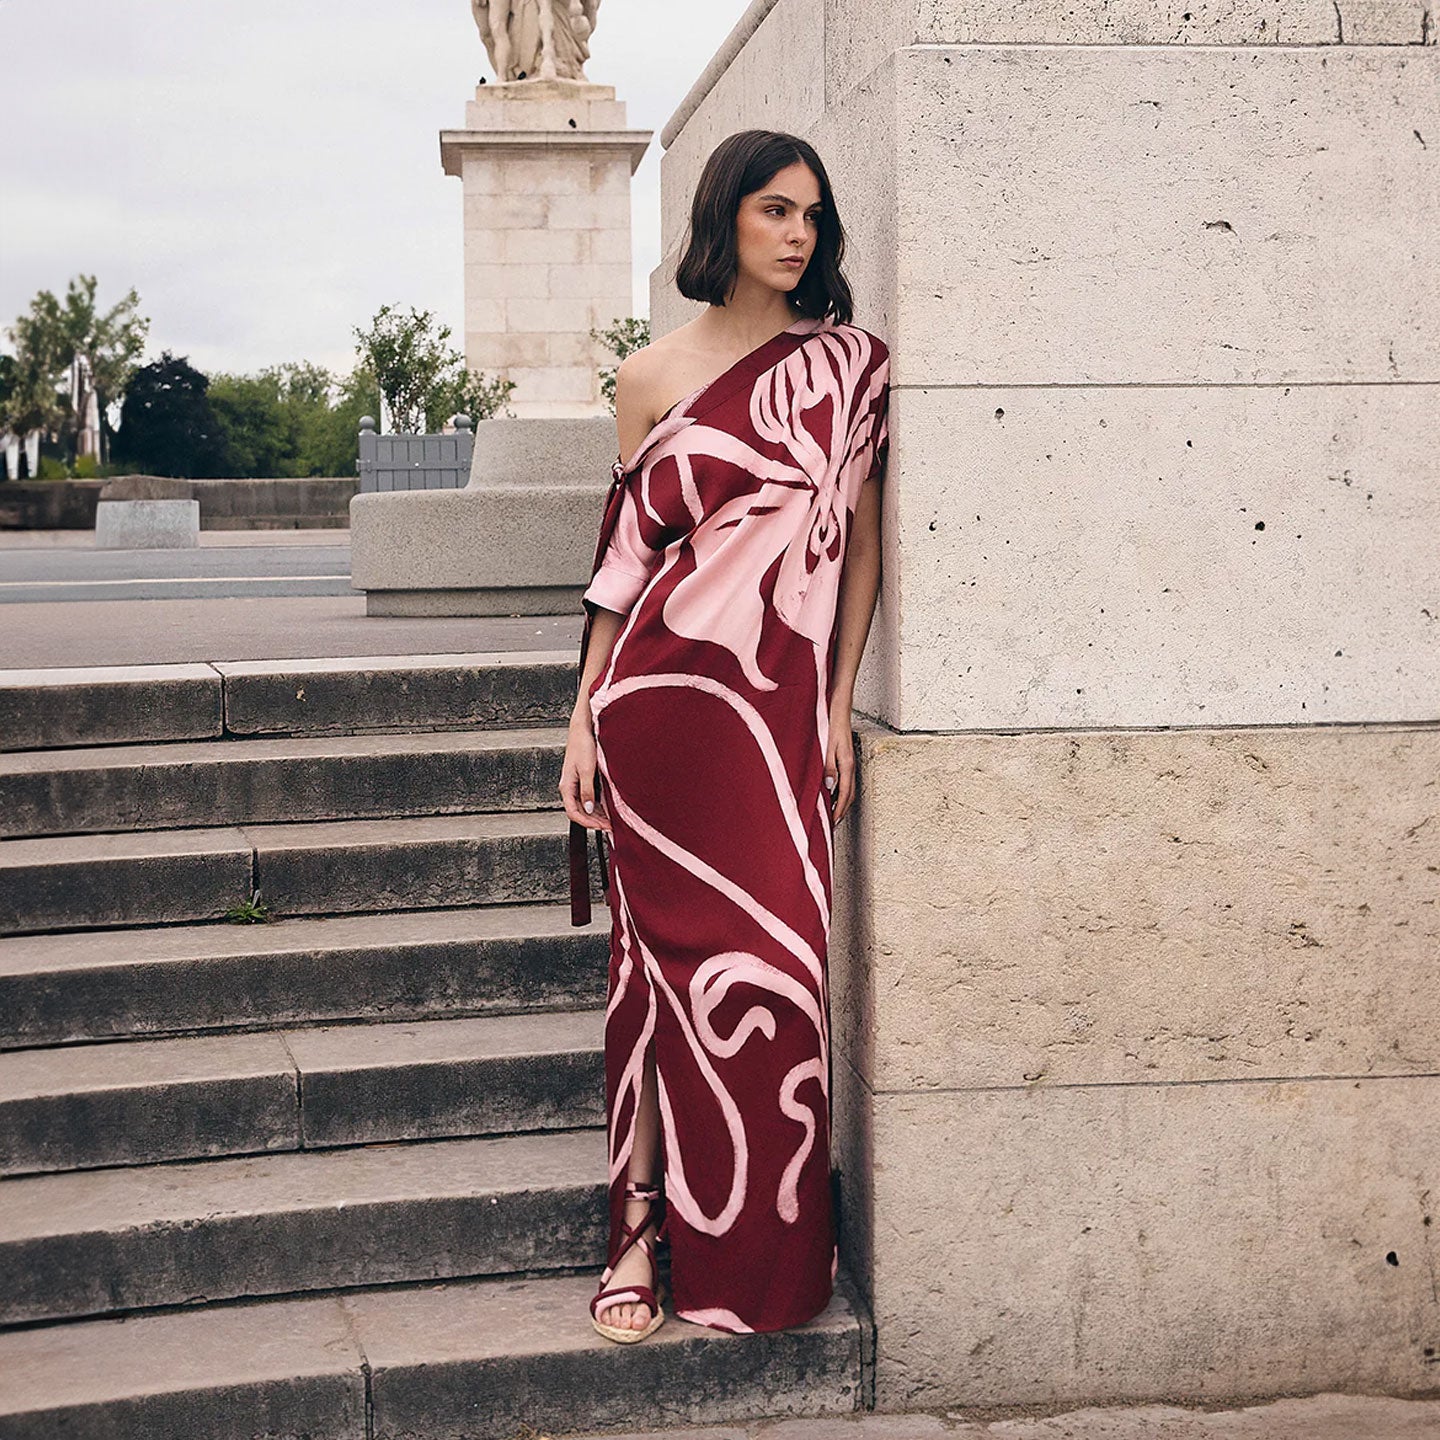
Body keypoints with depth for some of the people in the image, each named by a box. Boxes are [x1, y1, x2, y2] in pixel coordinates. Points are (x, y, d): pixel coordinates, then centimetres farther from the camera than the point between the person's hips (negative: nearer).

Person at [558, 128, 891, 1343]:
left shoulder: (846, 364, 8)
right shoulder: (653, 376, 9)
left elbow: (862, 543, 8)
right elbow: (626, 555, 10)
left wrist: (839, 703, 1)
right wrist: (585, 716, 6)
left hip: (780, 701, 0)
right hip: (664, 689, 0)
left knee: (774, 961, -2)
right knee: (663, 953, 1)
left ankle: (761, 1253, 12)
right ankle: (640, 1231, 10)